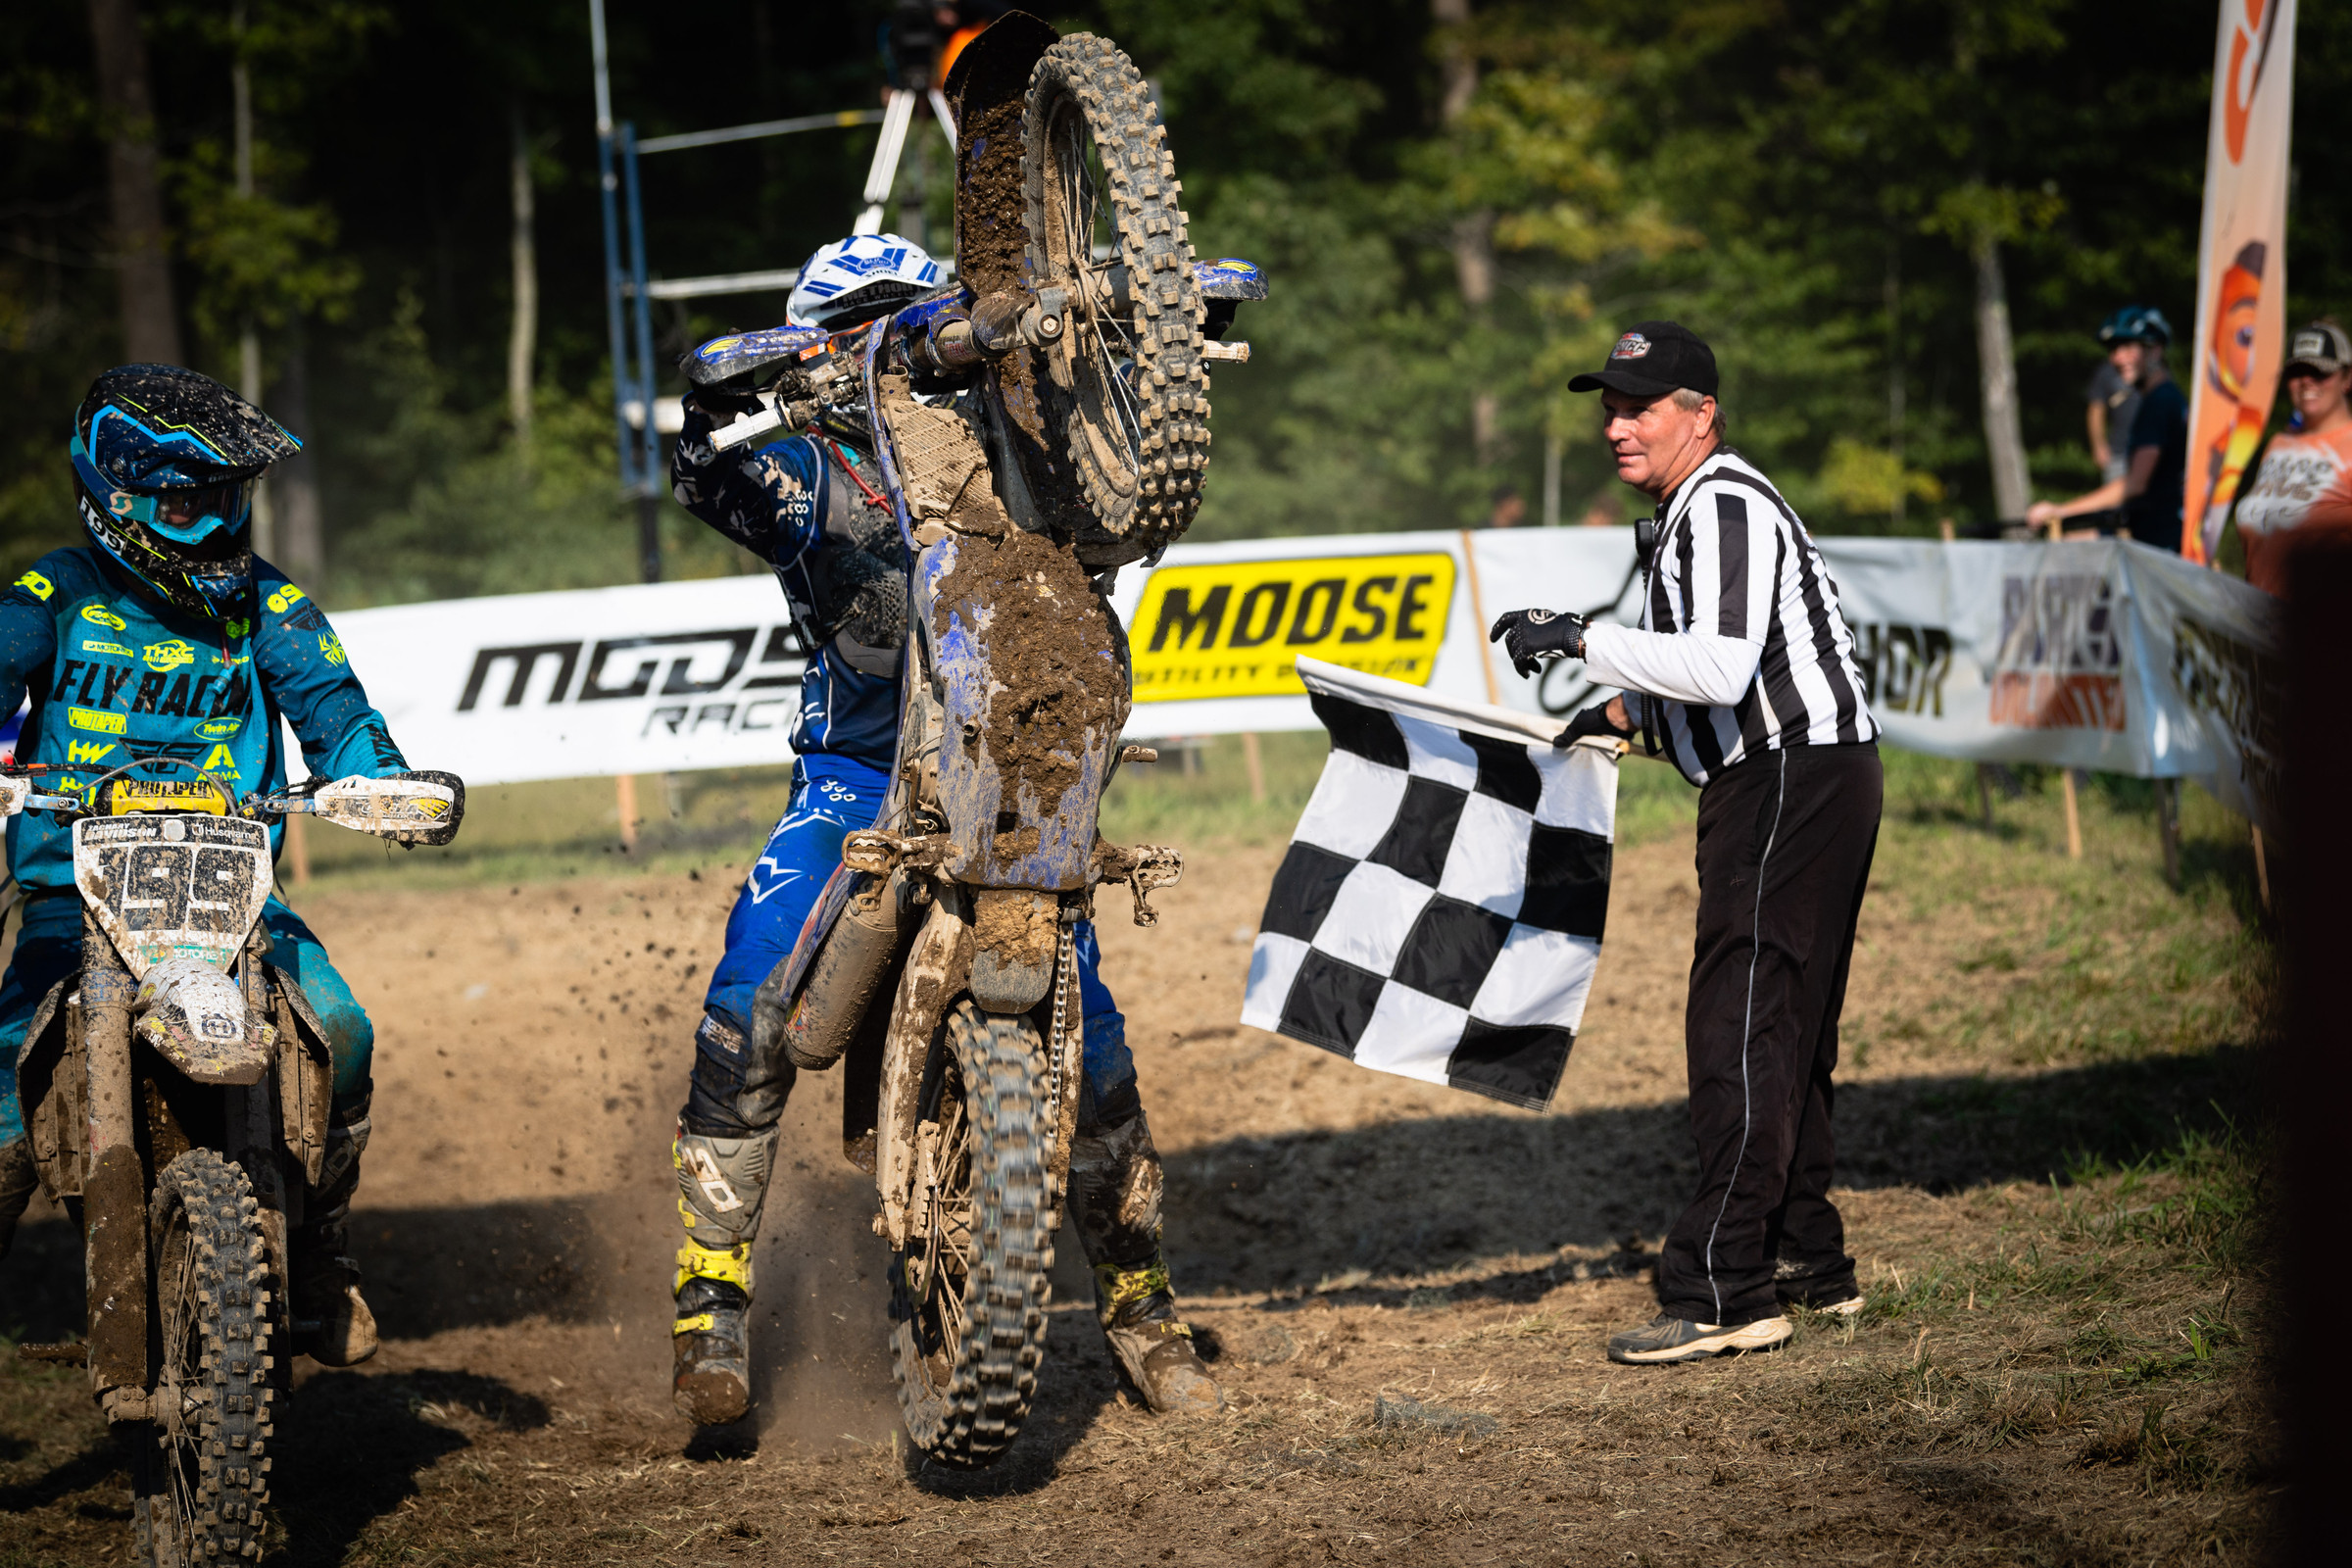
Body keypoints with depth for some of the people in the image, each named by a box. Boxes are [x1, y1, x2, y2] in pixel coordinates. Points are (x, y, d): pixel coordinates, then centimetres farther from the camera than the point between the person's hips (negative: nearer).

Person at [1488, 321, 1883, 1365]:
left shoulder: (1725, 506, -15)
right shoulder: (1691, 507, 19)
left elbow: (1722, 666, -29)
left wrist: (1584, 641, -25)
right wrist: (1622, 715, 20)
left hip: (1795, 780, -11)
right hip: (1789, 781, 11)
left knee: (1739, 1030, -13)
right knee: (1783, 1029, 17)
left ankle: (1723, 1296, -16)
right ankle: (1807, 1264, 25)